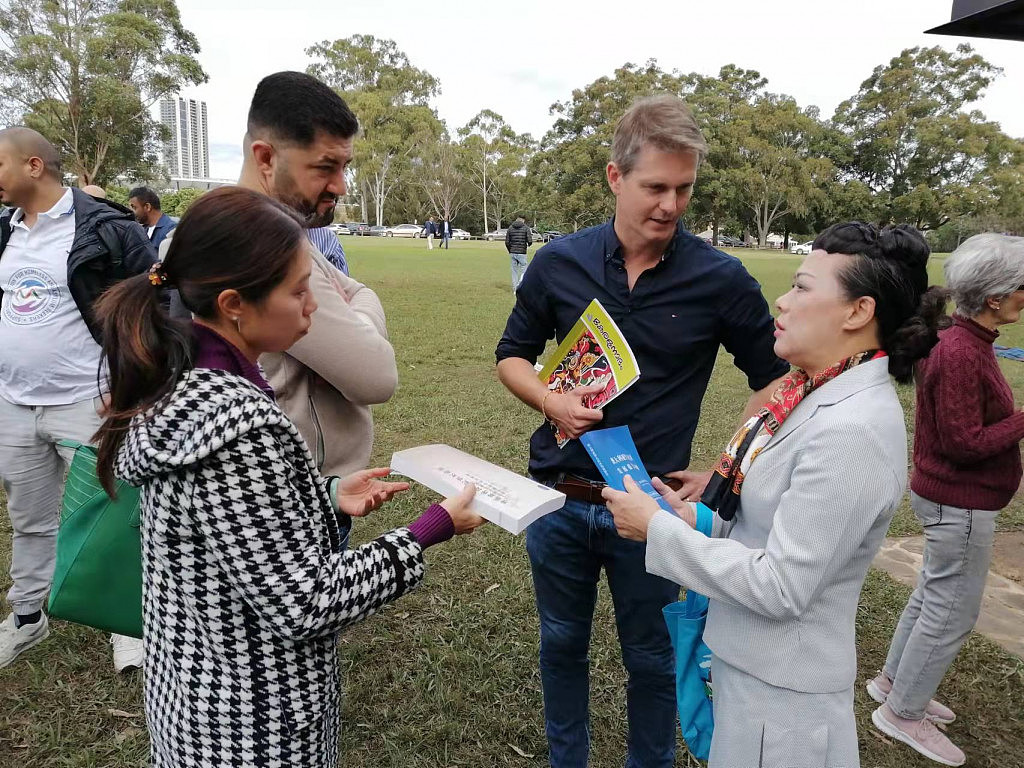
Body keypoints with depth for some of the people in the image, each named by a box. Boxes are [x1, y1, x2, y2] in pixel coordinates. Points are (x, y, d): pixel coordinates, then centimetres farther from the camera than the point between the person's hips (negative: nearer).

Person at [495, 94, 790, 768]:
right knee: (562, 643, 20)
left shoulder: (720, 278, -10)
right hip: (560, 501, 2)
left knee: (651, 657, 17)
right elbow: (513, 356, 7)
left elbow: (778, 378, 0)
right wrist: (549, 400, -13)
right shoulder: (560, 263, -4)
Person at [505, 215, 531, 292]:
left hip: (512, 253, 4)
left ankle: (515, 289, 13)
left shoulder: (510, 228, 7)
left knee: (514, 271, 11)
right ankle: (519, 286, -15)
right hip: (522, 253, -4)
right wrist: (528, 245, 12)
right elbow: (529, 240, -11)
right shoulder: (526, 228, -3)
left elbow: (507, 242, 3)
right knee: (524, 271, 4)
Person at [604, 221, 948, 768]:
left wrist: (658, 529, -21)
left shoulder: (854, 431, -29)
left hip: (780, 687, -8)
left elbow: (779, 586, -27)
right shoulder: (820, 392, 0)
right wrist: (698, 521, -4)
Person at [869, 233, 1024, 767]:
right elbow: (965, 442, -24)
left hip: (949, 496, 10)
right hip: (960, 504, -10)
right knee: (953, 611, 5)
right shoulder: (962, 354, -25)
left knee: (934, 594, 22)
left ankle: (892, 681, 39)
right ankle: (903, 712, 21)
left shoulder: (961, 341, 5)